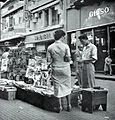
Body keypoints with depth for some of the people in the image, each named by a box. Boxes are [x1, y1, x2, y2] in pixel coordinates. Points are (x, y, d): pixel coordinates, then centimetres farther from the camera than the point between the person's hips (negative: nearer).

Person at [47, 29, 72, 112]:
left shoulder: (50, 47, -3)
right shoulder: (65, 46, -9)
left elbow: (49, 60, -4)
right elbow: (68, 59, -13)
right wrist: (68, 60, 9)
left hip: (55, 69, 1)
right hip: (65, 69, -1)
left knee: (57, 87, 8)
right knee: (67, 86, 14)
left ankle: (60, 106, 12)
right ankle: (69, 105, 19)